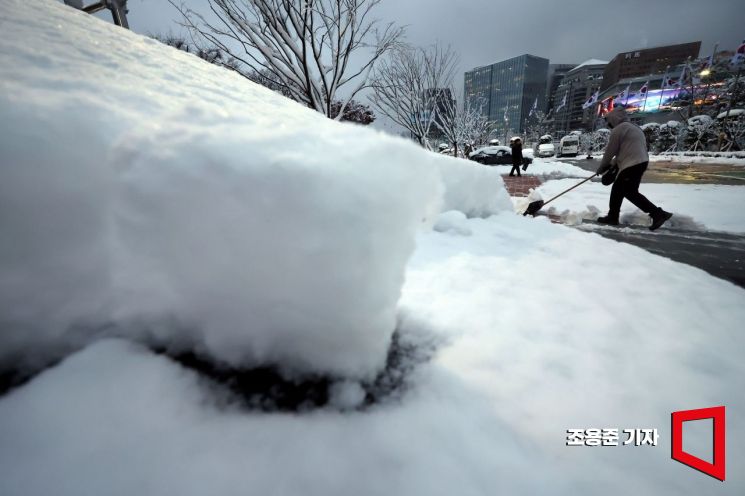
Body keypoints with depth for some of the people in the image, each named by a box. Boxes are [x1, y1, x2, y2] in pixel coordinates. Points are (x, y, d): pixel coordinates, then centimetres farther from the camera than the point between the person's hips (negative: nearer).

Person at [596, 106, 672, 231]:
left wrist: (602, 167, 6)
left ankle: (658, 214, -8)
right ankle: (612, 217, 21)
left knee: (630, 193, -7)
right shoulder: (634, 127, 22)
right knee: (617, 189, 16)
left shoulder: (618, 129, -8)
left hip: (631, 165, -10)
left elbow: (610, 150, -6)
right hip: (641, 162, 10)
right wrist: (614, 164, 20)